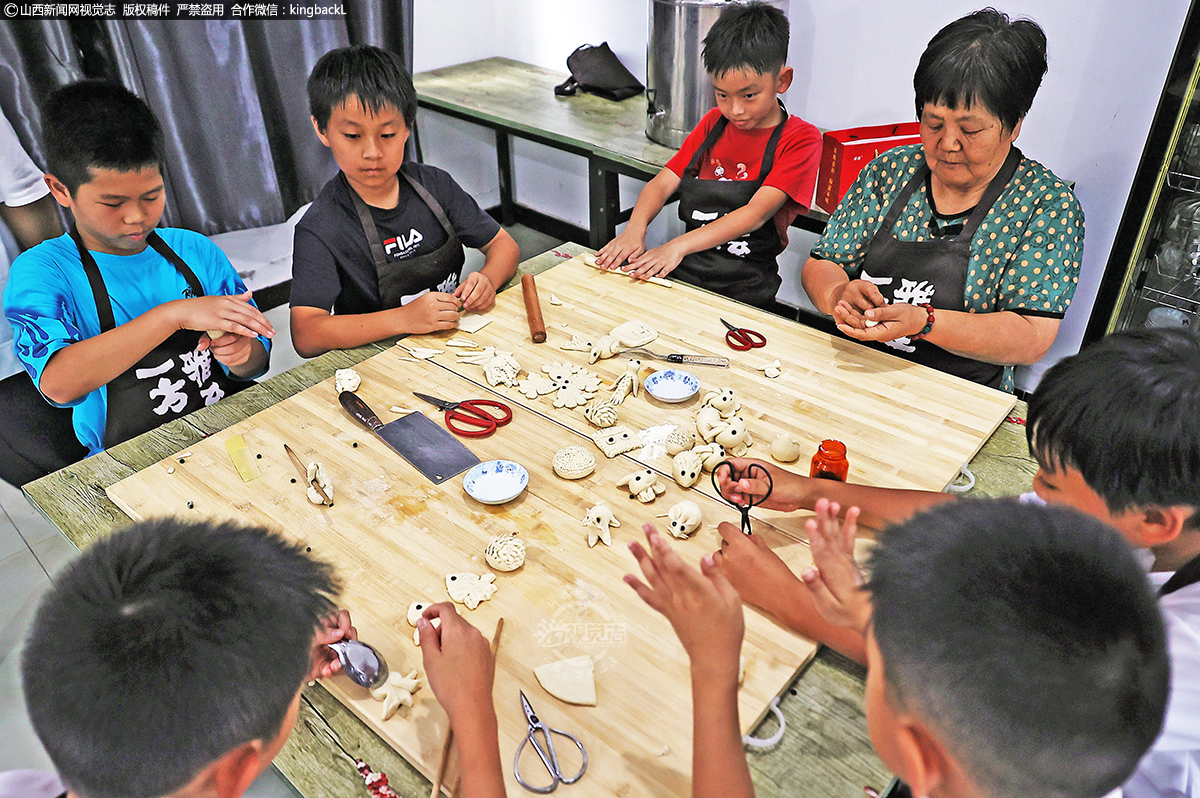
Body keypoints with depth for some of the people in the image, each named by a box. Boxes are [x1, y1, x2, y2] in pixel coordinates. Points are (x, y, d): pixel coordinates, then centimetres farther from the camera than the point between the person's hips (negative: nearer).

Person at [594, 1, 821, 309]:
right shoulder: (713, 123, 13)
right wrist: (635, 229, -18)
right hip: (683, 272, 5)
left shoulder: (801, 139, -6)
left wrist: (678, 246, -30)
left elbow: (756, 213, -18)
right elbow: (663, 182, 5)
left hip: (744, 290, -4)